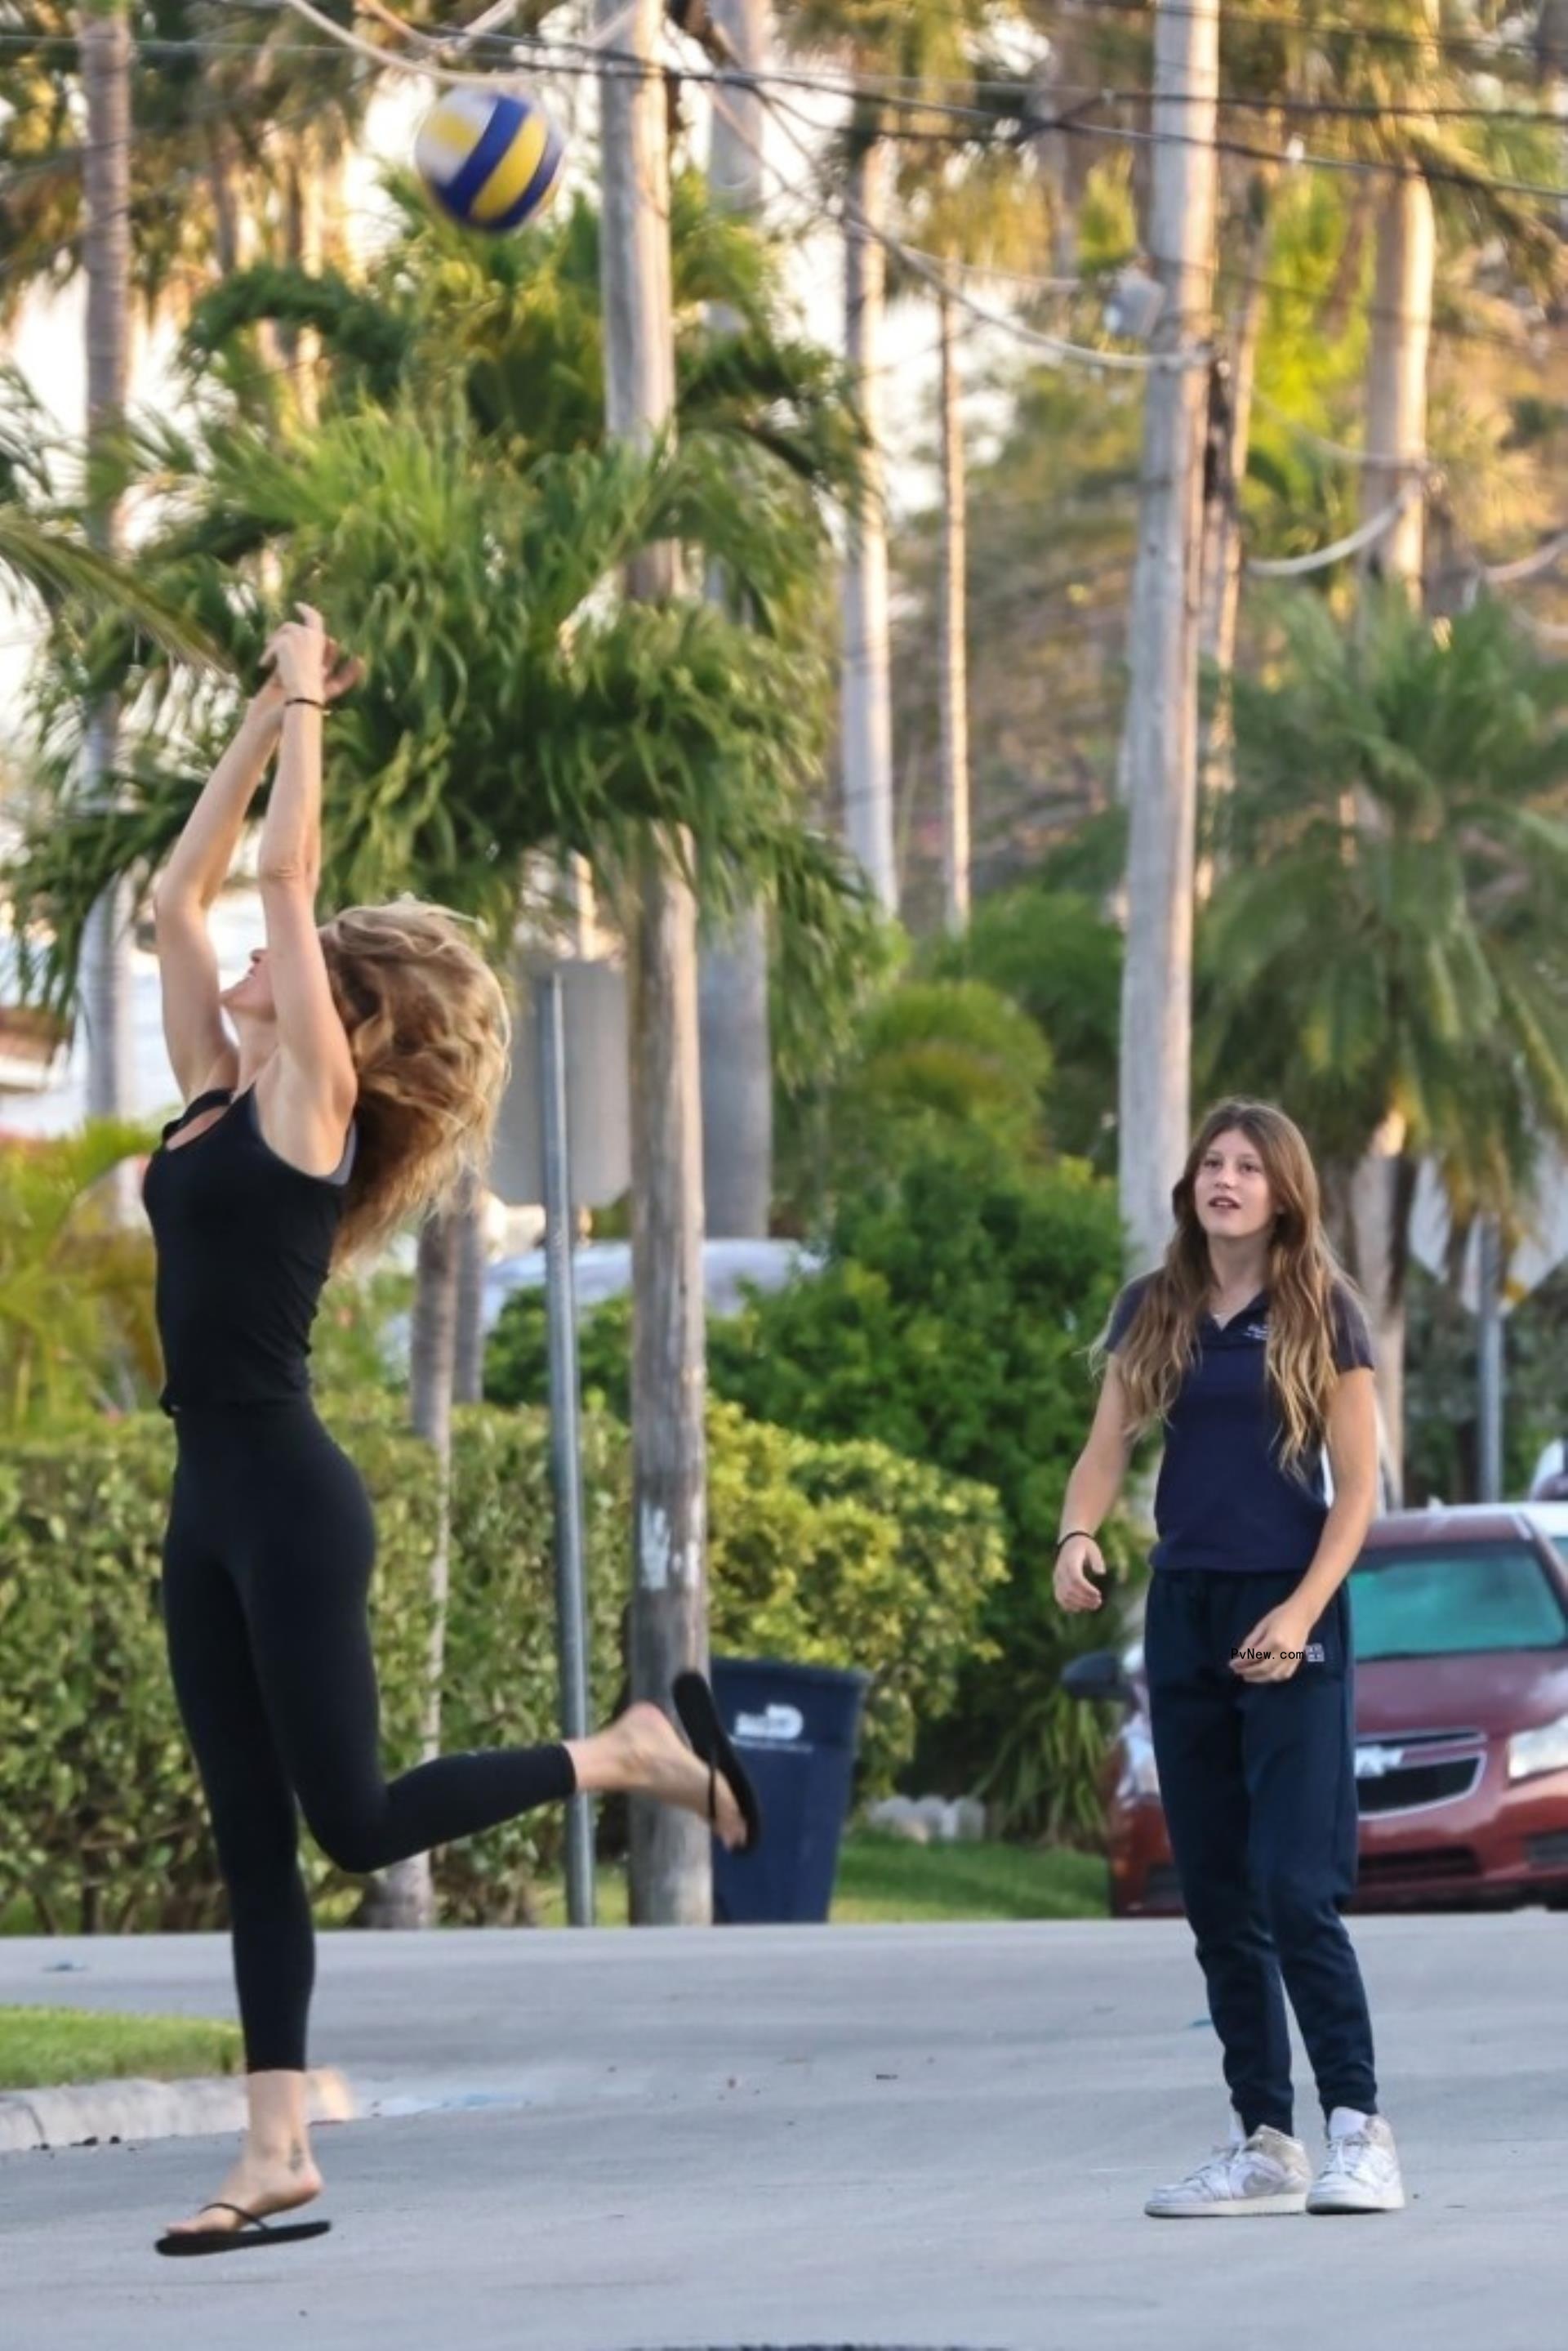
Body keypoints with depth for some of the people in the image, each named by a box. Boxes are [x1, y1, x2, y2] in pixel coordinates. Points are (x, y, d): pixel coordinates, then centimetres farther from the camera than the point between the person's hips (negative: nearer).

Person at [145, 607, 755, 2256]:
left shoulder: (313, 1100, -6)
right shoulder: (223, 1095, 13)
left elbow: (285, 878, -9)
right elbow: (180, 895, 18)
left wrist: (306, 707, -1)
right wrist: (266, 716, 17)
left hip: (286, 1497, -8)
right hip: (210, 1503, 8)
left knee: (355, 1819, -7)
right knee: (252, 1839, 5)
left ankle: (637, 1753, 8)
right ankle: (277, 2153, 4)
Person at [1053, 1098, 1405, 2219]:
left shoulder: (1322, 1313, -3)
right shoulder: (1155, 1310, 8)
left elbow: (1358, 1486, -4)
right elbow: (1108, 1448, 6)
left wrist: (1304, 1611, -16)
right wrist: (1078, 1535, -15)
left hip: (1288, 1619, -5)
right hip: (1185, 1610, 5)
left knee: (1296, 1887, -13)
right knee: (1217, 1896, 6)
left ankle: (1361, 2129, -8)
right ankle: (1264, 2143, 12)